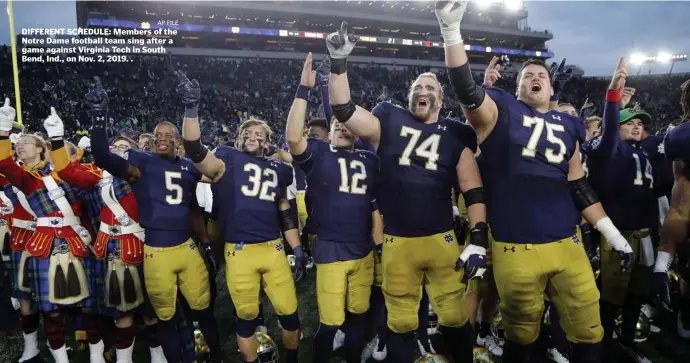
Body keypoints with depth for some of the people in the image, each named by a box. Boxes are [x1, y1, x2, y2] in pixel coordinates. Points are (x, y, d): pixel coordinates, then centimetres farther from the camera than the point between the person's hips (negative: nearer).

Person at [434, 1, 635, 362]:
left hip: (567, 244, 4)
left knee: (588, 331, 13)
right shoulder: (501, 111, 3)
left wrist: (614, 236, 15)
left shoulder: (568, 126, 15)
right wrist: (451, 29, -27)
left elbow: (579, 187, 17)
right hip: (516, 247, -4)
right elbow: (466, 90, -16)